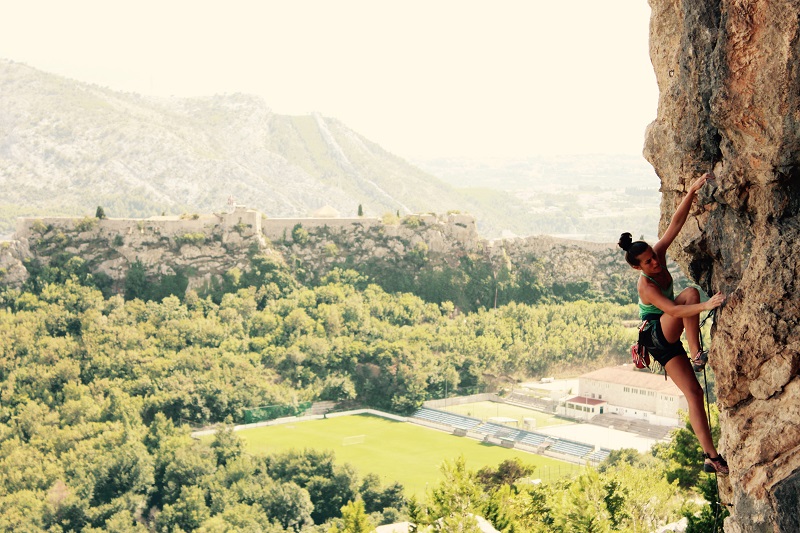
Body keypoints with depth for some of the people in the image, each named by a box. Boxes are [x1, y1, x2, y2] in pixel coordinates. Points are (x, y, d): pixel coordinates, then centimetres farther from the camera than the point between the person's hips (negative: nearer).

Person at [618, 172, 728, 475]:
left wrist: (691, 192, -20)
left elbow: (677, 223, -10)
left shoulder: (659, 254, -4)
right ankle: (697, 355, -24)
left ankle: (711, 457, -9)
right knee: (690, 292, -24)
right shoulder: (645, 285, -23)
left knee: (693, 392, -5)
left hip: (668, 339, 7)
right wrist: (705, 306, -47)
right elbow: (672, 309, -36)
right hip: (655, 335, -7)